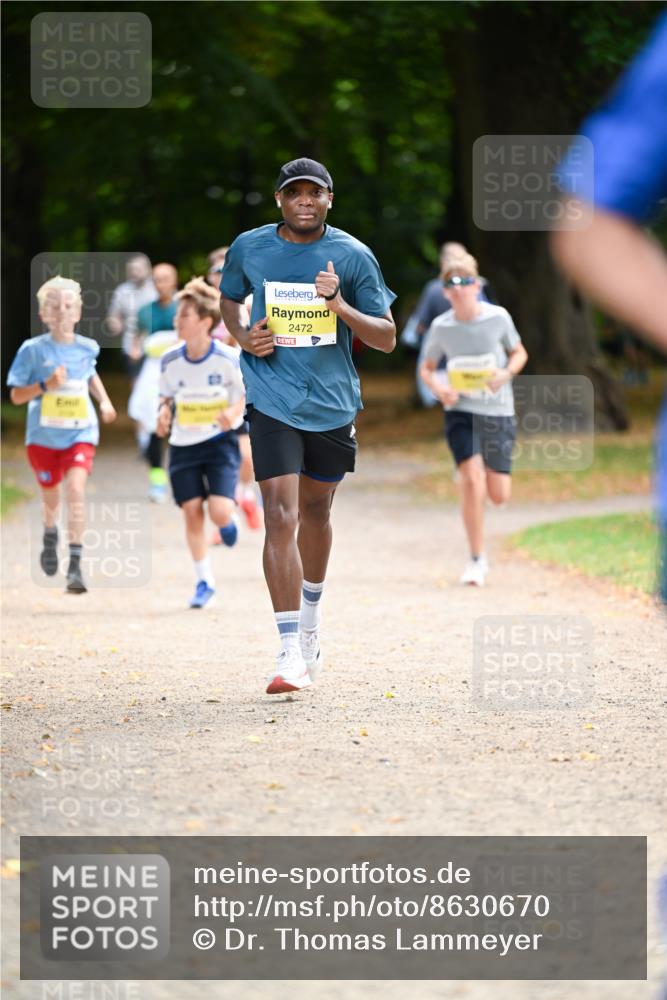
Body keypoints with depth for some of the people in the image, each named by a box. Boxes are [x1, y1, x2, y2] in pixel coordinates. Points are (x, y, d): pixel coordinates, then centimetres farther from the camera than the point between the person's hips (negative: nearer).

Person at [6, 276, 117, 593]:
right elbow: (16, 395, -7)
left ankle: (75, 565, -20)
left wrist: (104, 401, 11)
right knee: (51, 493, 16)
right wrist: (46, 385, -23)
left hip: (80, 432, 0)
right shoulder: (33, 349, -8)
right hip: (44, 434, 0)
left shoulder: (86, 348, 0)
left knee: (76, 489, -19)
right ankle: (50, 537, 52)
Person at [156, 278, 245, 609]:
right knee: (192, 511, -1)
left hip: (220, 442, -3)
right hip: (183, 445, 3)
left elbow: (246, 393, -2)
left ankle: (228, 521, 25)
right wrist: (164, 413, -12)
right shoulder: (170, 360, -6)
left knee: (219, 512, -15)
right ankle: (204, 583, 11)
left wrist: (233, 413, -22)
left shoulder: (226, 359, -15)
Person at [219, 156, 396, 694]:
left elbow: (387, 338, -1)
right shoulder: (248, 248, -1)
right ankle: (291, 651, -18)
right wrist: (244, 336, -3)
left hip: (333, 403, 2)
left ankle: (310, 621, 43)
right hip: (273, 402, -2)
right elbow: (230, 300, 19)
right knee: (280, 516, -15)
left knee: (316, 511, 17)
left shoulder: (353, 256, -3)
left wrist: (340, 306, -19)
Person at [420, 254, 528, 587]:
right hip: (460, 409, -1)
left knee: (499, 495, 1)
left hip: (497, 410, 1)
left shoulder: (498, 317, -6)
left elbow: (519, 353, 8)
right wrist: (437, 387, -12)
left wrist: (506, 374, -13)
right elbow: (427, 367, 10)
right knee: (472, 479, -19)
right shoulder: (441, 327, -4)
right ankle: (476, 559, -7)